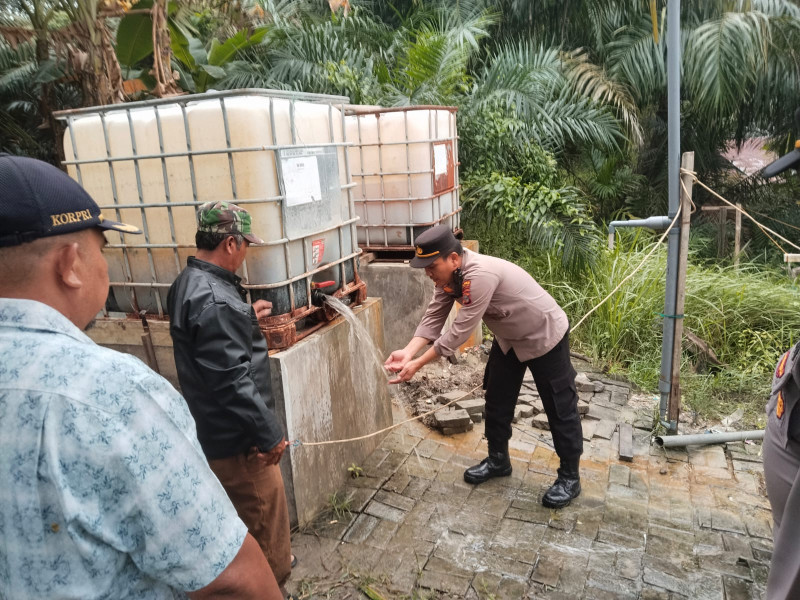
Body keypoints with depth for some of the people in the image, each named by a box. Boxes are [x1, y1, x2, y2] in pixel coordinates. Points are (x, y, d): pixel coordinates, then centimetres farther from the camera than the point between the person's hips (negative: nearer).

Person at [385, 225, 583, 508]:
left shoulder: (480, 275, -39)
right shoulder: (448, 275, -11)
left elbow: (460, 330, -37)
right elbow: (433, 318, -12)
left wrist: (417, 364, -32)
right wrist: (408, 352, -27)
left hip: (544, 335, -8)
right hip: (509, 339, 8)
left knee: (559, 408, 4)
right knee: (497, 400, 15)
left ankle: (569, 477, 21)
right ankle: (498, 459, 34)